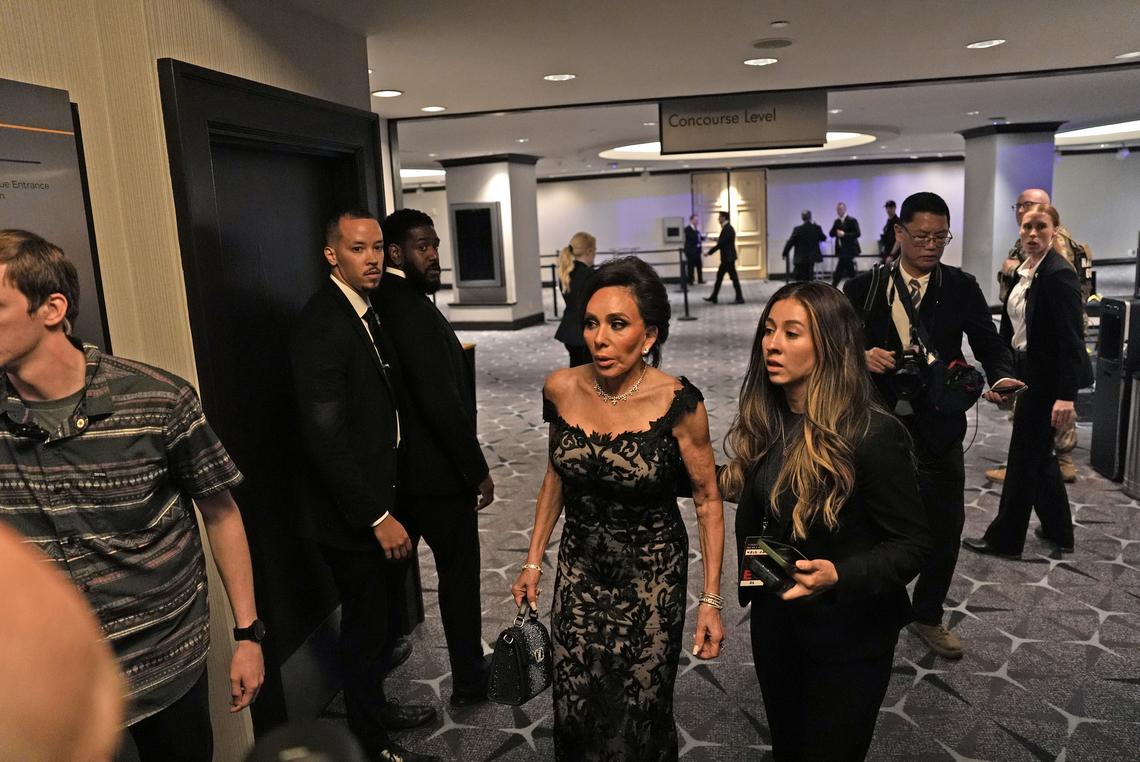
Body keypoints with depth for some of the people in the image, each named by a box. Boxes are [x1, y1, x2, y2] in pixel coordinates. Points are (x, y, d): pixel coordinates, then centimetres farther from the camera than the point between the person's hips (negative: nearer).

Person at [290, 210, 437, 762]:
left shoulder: (366, 313, 8)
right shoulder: (321, 325, -22)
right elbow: (326, 439, -26)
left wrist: (390, 504, 11)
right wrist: (377, 517, -22)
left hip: (380, 502, 9)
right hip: (352, 516, -9)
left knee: (382, 619, 24)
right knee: (365, 628, 9)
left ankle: (374, 705, 46)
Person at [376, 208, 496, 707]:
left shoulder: (383, 305, 5)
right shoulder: (414, 312, -22)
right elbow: (443, 403, -25)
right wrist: (478, 470, -16)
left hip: (399, 469, 9)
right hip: (437, 473, -9)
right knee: (458, 573, 7)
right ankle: (469, 681, 23)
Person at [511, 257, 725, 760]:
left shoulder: (677, 402, -20)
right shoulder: (561, 389, -10)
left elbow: (708, 501, -9)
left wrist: (711, 600, -11)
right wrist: (533, 561, 7)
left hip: (652, 576, -3)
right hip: (579, 571, 3)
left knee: (639, 714, 13)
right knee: (574, 710, 13)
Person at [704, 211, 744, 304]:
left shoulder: (727, 229, -18)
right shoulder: (728, 228, 13)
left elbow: (720, 244, -20)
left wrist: (709, 252, -15)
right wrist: (718, 239, 11)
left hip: (728, 257, -11)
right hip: (727, 257, 11)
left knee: (733, 277, -5)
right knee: (719, 276, 13)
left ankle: (740, 298, 1)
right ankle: (713, 297, 19)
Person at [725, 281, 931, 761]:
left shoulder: (874, 435, -23)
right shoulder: (764, 422, -4)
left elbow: (912, 544, -19)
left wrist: (840, 576, -32)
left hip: (847, 636, -6)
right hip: (773, 621, 6)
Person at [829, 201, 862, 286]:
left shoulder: (852, 220, -7)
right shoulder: (837, 221, 14)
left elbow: (857, 234, -14)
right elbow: (831, 234, 10)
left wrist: (844, 234, -22)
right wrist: (836, 232, -12)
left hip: (849, 250, -7)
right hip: (841, 250, 7)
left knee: (838, 272, -10)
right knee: (850, 272, 11)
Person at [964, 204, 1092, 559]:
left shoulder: (1059, 273, -18)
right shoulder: (1022, 271, 8)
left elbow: (1072, 338, -22)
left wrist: (1066, 395, -26)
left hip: (1046, 379, -9)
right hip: (1027, 373, 9)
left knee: (1023, 457, 2)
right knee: (1039, 455, 18)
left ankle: (1004, 539, 15)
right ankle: (1059, 531, 33)